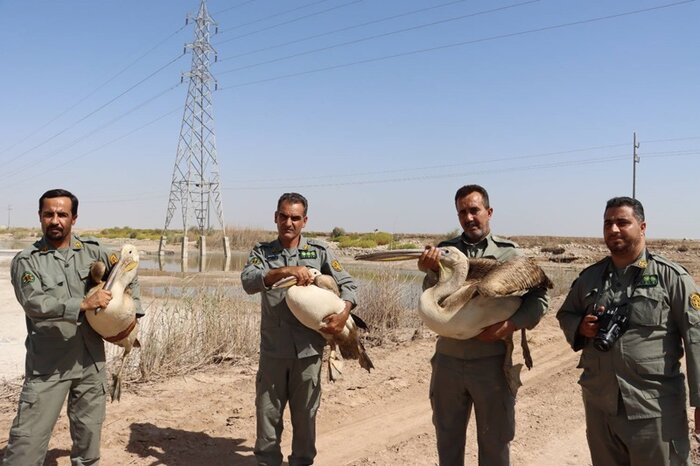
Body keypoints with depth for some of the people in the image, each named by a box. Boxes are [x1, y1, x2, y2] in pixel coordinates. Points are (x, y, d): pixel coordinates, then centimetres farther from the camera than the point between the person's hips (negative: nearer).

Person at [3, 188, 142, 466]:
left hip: (91, 360, 3)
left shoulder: (92, 252, 4)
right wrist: (83, 304, -25)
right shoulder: (26, 261, -5)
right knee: (29, 435, -2)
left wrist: (133, 311, 9)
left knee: (89, 431, 15)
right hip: (47, 364, -3)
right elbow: (35, 303, -19)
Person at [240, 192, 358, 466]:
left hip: (308, 348, 0)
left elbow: (347, 284, 4)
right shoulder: (262, 252, 4)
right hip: (273, 348, 1)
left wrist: (344, 313, -15)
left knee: (305, 413, 11)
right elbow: (248, 282, -14)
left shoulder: (319, 252, 3)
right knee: (268, 411, 9)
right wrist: (285, 271, -28)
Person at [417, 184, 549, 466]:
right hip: (448, 361, 2)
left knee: (494, 440, 14)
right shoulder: (444, 251, 2)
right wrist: (431, 272, -25)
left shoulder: (508, 252, -3)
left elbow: (539, 299, -5)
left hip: (492, 362, -2)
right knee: (448, 437, 18)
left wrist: (510, 324, -20)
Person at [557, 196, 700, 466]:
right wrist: (580, 327, -5)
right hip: (599, 404, 5)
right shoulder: (589, 276, 7)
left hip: (655, 408, -4)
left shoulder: (670, 276, -6)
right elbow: (565, 314, 19)